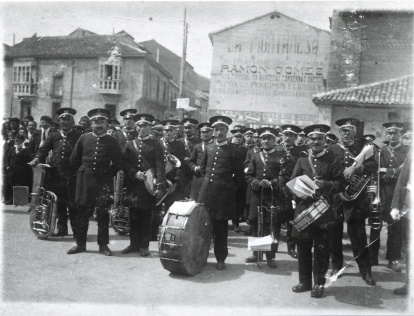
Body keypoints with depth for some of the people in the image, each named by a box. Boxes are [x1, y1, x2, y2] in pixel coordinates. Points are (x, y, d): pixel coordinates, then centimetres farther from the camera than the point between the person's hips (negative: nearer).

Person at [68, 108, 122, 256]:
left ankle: (103, 245, 10)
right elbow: (74, 160, 13)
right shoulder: (83, 138, 5)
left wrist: (108, 175, 4)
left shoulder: (112, 141, 2)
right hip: (84, 179, 2)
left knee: (102, 212, 0)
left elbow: (118, 164, 7)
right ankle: (80, 244, 17)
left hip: (103, 181, -2)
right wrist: (81, 171, 10)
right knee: (82, 211, 6)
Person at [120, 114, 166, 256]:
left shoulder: (155, 145, 2)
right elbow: (124, 162, 7)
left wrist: (160, 186, -14)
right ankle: (134, 244, 19)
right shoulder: (129, 144, 12)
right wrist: (134, 173, -10)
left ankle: (144, 246, 11)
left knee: (146, 217, 2)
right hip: (133, 186, 3)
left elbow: (160, 166, -5)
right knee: (133, 216, 7)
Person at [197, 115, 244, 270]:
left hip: (223, 193, -3)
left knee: (221, 226, 3)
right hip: (206, 191, 4)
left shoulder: (232, 150, -1)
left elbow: (239, 173, 3)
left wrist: (232, 187, 4)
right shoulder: (208, 148, 10)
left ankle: (221, 259, 13)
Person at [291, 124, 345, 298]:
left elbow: (340, 184, -2)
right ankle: (304, 281, 22)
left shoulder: (332, 160, 3)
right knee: (303, 246, 9)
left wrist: (325, 184, -19)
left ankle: (319, 283, 14)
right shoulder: (301, 160, 11)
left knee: (321, 248, 2)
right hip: (303, 208, 3)